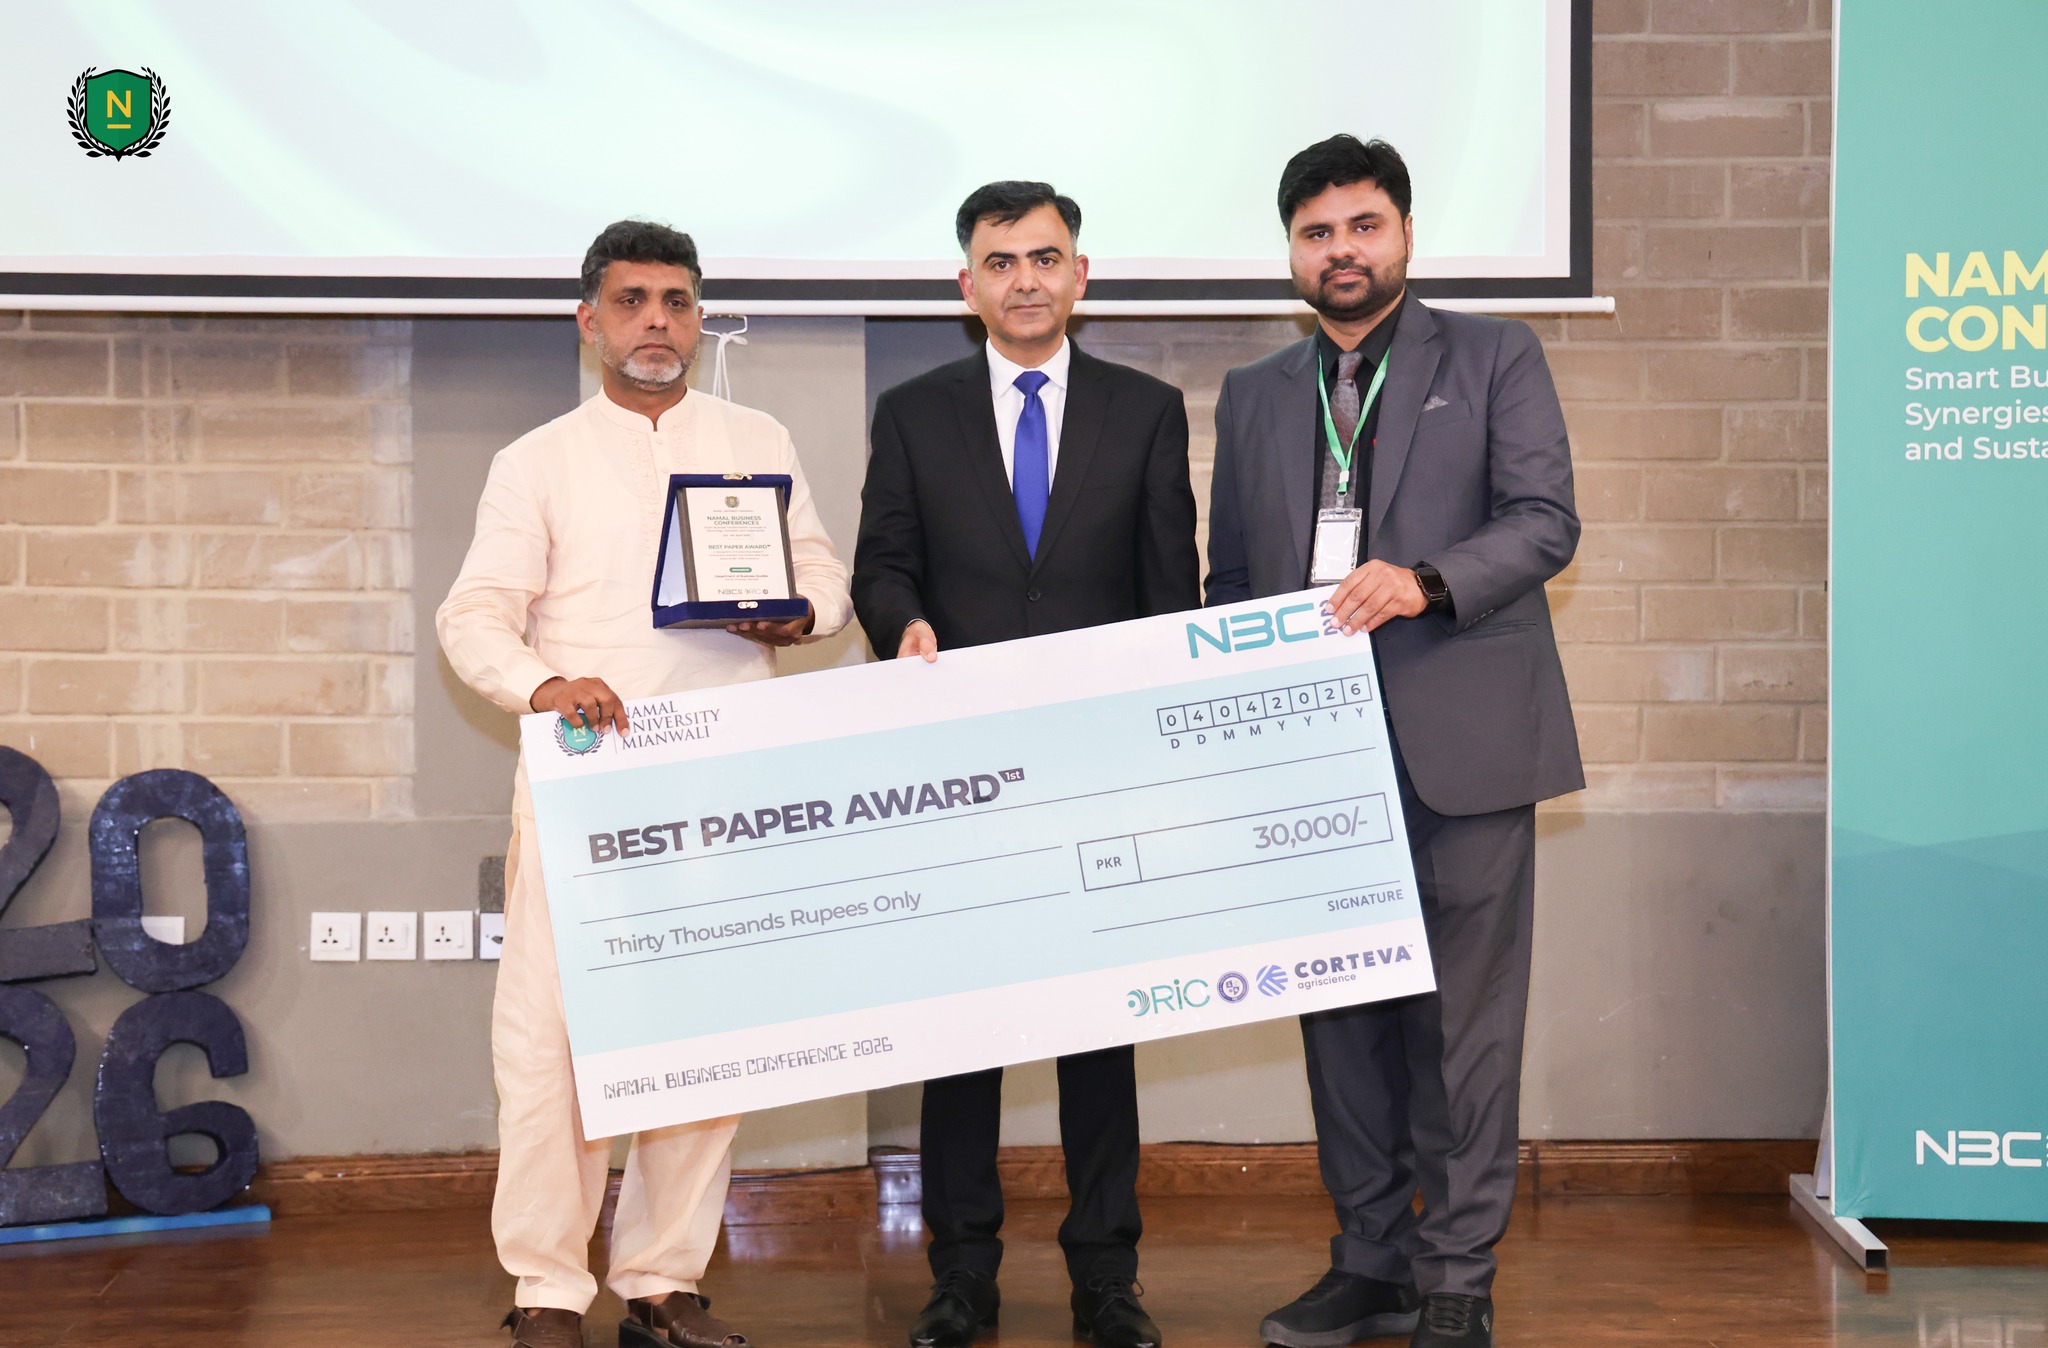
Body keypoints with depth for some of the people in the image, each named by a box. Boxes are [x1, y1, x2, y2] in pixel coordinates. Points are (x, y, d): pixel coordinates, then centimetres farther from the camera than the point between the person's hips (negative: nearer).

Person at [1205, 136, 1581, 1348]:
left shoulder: (1494, 359, 6)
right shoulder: (1253, 397, 18)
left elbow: (1546, 520, -5)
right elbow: (1229, 582, 19)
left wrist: (1425, 582, -21)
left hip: (1461, 743, -4)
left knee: (1462, 1014, -2)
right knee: (1341, 1013, 8)